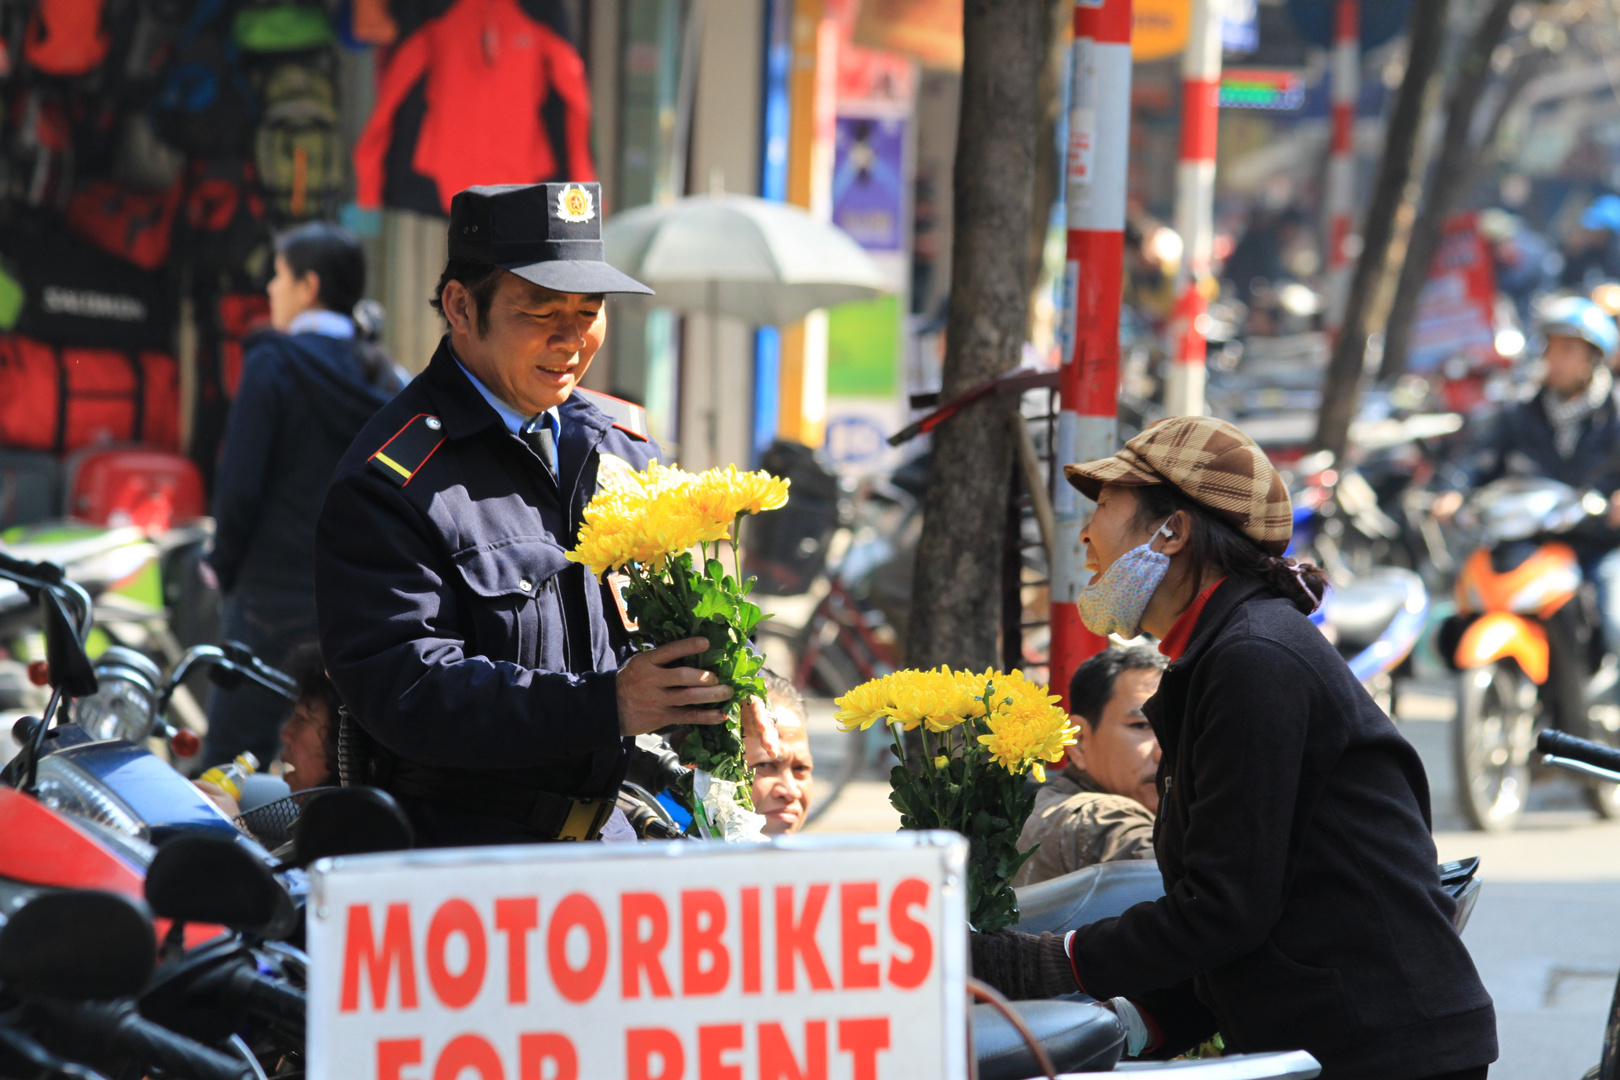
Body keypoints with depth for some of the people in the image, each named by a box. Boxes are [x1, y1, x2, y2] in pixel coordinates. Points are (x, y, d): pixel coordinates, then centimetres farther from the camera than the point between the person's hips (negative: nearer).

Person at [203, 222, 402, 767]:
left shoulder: (275, 362, -8)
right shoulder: (378, 375, 10)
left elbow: (239, 482, -11)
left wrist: (224, 565, 2)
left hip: (278, 595, -6)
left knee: (229, 763, -3)